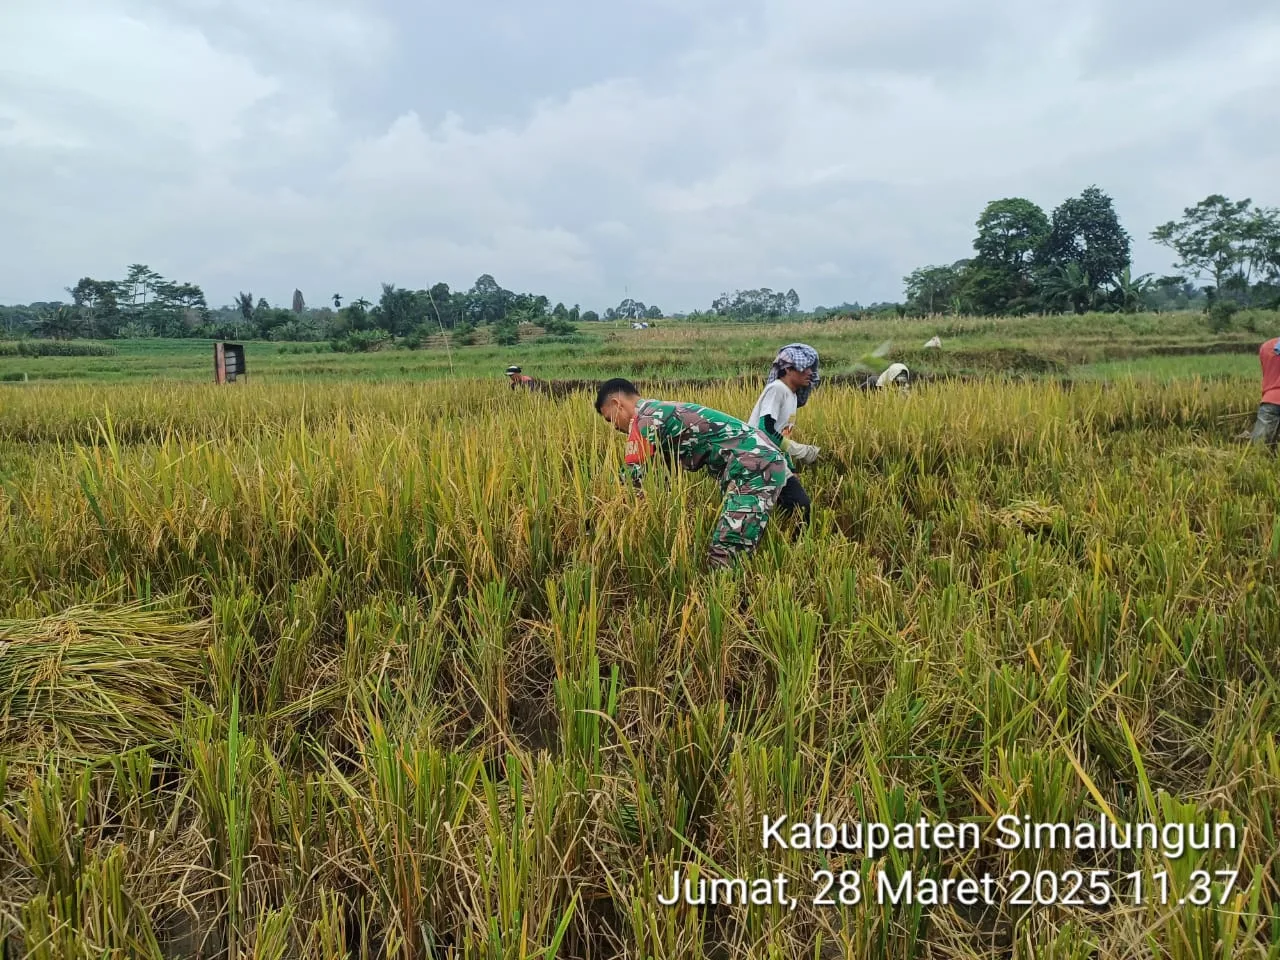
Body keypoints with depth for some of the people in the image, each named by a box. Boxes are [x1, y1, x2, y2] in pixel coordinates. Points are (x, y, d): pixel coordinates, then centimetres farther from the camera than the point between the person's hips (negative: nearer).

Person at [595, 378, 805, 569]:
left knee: (723, 559, -13)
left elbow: (633, 477, -6)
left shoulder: (645, 417, -5)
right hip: (764, 460, 10)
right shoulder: (661, 412, 24)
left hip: (753, 467, -10)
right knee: (731, 555, 14)